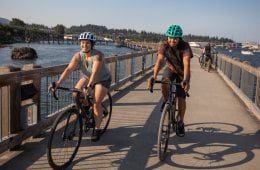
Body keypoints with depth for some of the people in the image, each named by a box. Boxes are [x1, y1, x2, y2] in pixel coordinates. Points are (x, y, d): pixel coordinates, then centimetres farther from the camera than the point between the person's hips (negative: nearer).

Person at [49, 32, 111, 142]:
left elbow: (95, 72, -46)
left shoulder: (97, 55, -32)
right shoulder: (78, 56, -21)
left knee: (96, 103, -17)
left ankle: (97, 129, 1)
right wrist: (58, 83, -45)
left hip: (102, 80, -4)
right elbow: (68, 69, -32)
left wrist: (89, 86, -62)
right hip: (87, 77, 5)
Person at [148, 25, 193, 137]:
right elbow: (159, 61, -35)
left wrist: (185, 80, -58)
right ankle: (166, 101, 0)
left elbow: (186, 64, -42)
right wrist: (154, 77, -51)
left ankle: (180, 123, 17)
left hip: (182, 72, -1)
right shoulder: (164, 45, -23)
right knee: (164, 83, -32)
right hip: (170, 69, 2)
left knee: (181, 98, -4)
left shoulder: (185, 47, -30)